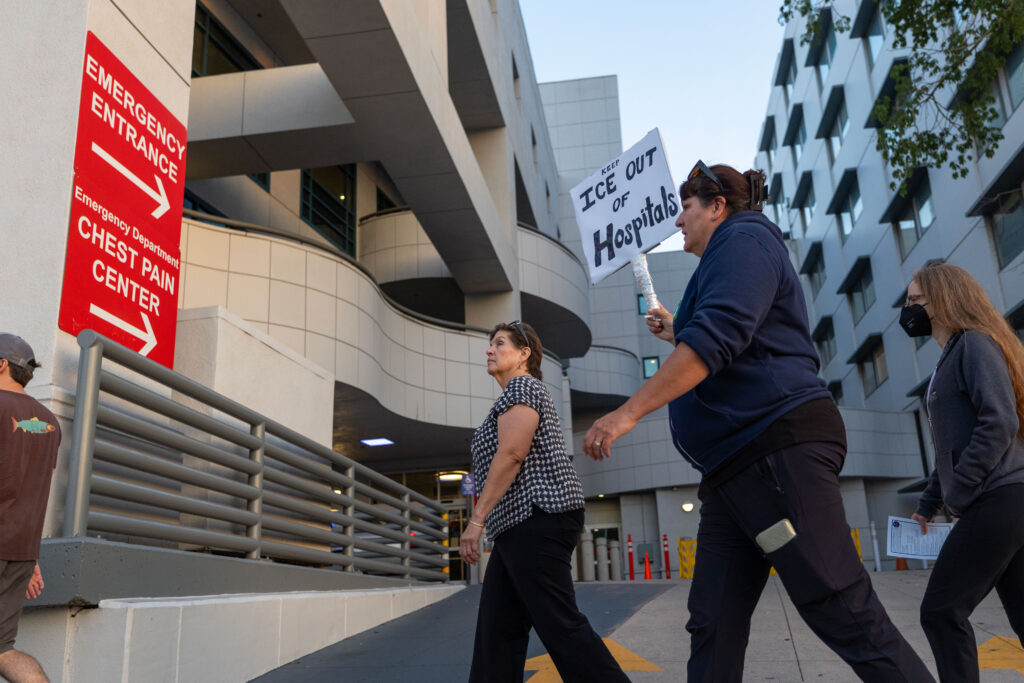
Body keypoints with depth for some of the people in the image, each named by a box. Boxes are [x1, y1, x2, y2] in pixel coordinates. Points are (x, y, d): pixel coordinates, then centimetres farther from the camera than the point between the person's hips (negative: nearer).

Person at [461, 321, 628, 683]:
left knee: (560, 625, -11)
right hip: (520, 525, 11)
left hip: (539, 519, -11)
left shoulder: (521, 387, -4)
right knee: (497, 628, 6)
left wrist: (477, 519, -19)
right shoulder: (516, 393, 26)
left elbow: (511, 454, -17)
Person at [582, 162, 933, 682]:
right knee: (712, 626, 6)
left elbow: (716, 339, -20)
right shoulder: (727, 259, 29)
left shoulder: (744, 241, -2)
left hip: (779, 449, -10)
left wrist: (628, 412, -23)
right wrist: (677, 335, 35)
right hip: (733, 467, 11)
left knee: (845, 613, -10)